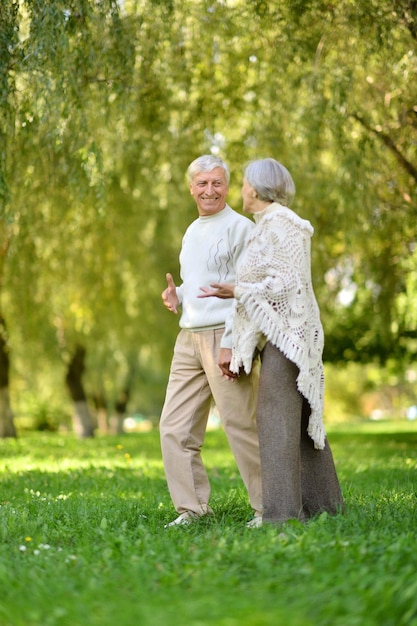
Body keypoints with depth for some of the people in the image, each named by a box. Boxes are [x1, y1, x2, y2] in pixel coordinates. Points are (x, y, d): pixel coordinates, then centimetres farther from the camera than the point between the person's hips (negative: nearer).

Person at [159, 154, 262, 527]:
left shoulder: (240, 228, -6)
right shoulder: (191, 231, 20)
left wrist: (231, 343, -19)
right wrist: (175, 296, 8)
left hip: (225, 338, -8)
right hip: (189, 339, 8)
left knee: (242, 427, -5)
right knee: (174, 428, 4)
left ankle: (269, 508, 5)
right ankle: (192, 507, 12)